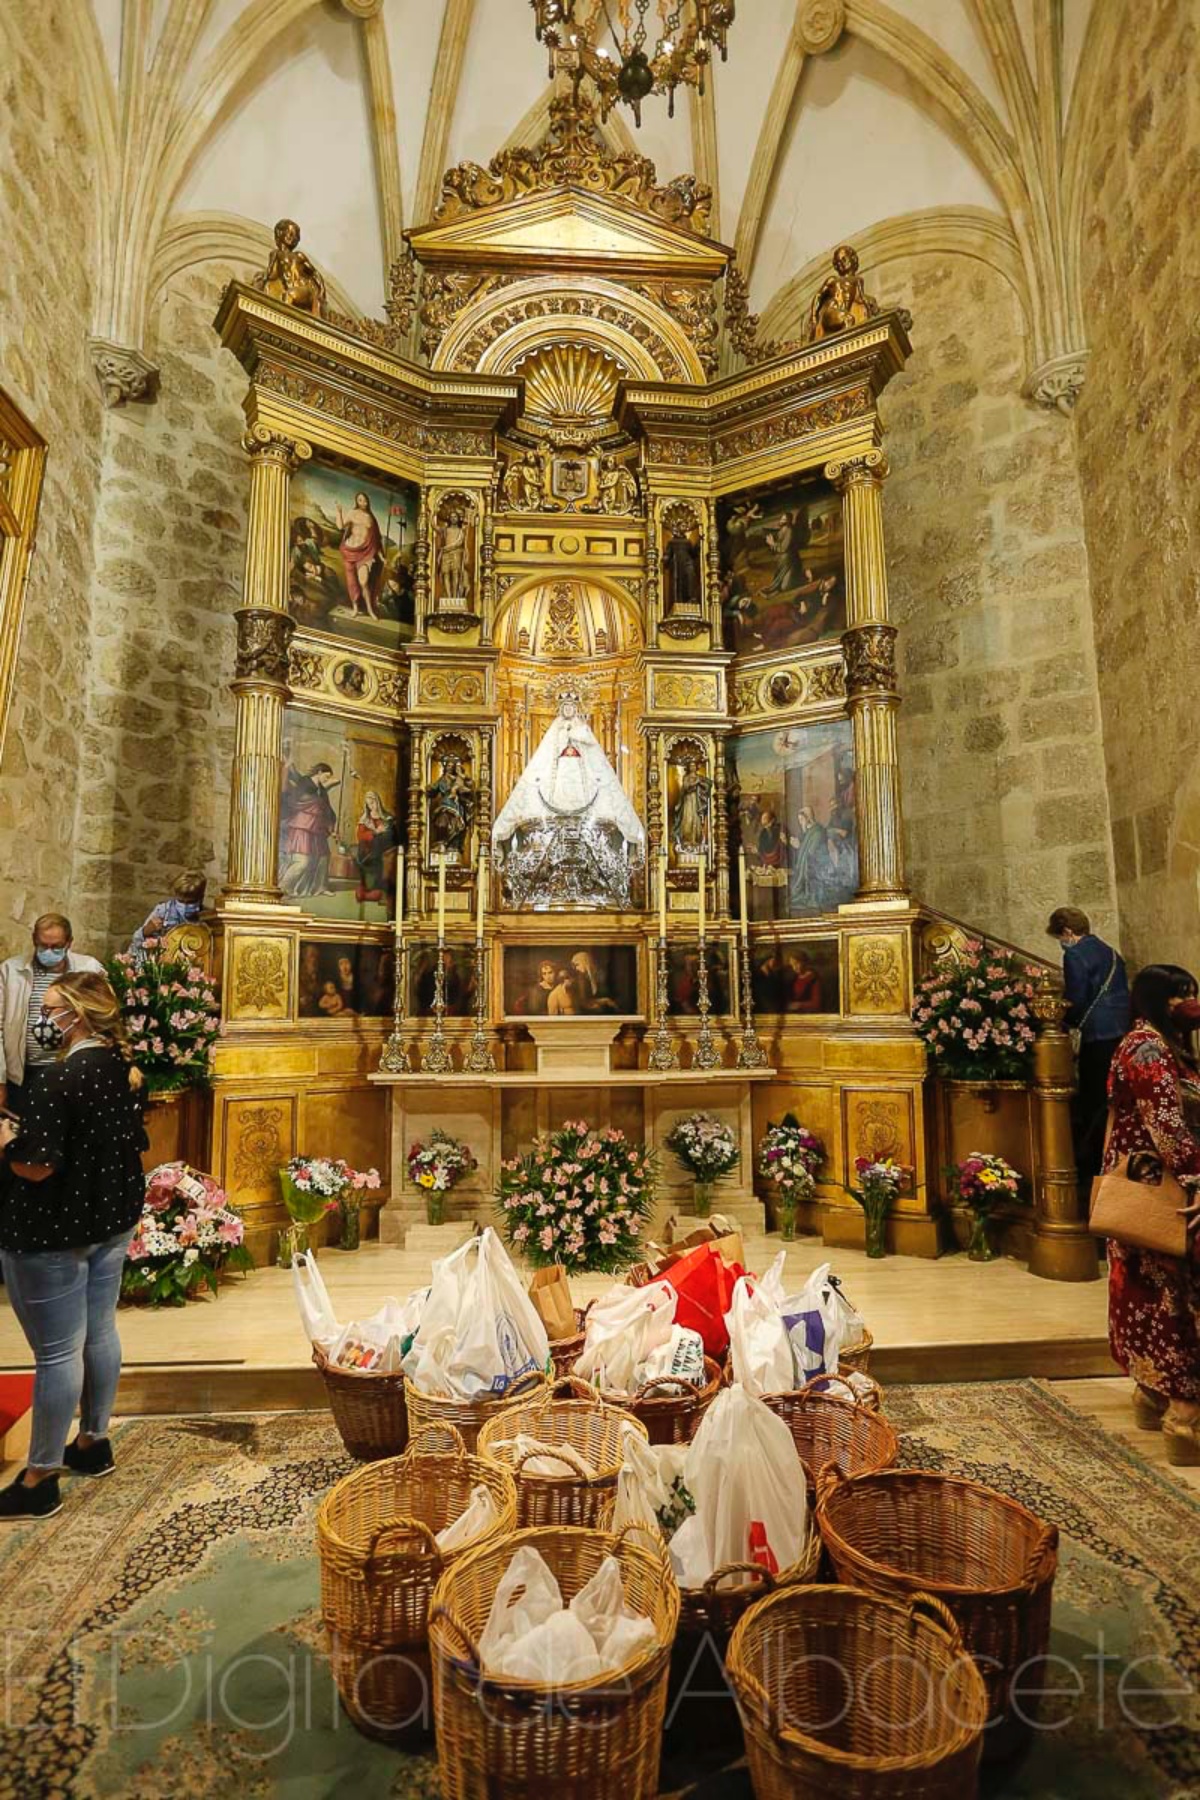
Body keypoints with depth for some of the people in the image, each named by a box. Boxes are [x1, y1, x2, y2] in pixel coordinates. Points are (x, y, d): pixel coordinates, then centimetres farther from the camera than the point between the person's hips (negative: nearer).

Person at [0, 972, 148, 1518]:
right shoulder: (123, 1070, 1)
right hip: (112, 1222, 8)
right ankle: (93, 1442, 36)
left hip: (53, 1233, -8)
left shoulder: (63, 1078, -24)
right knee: (99, 1335, 19)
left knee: (56, 1353, 4)